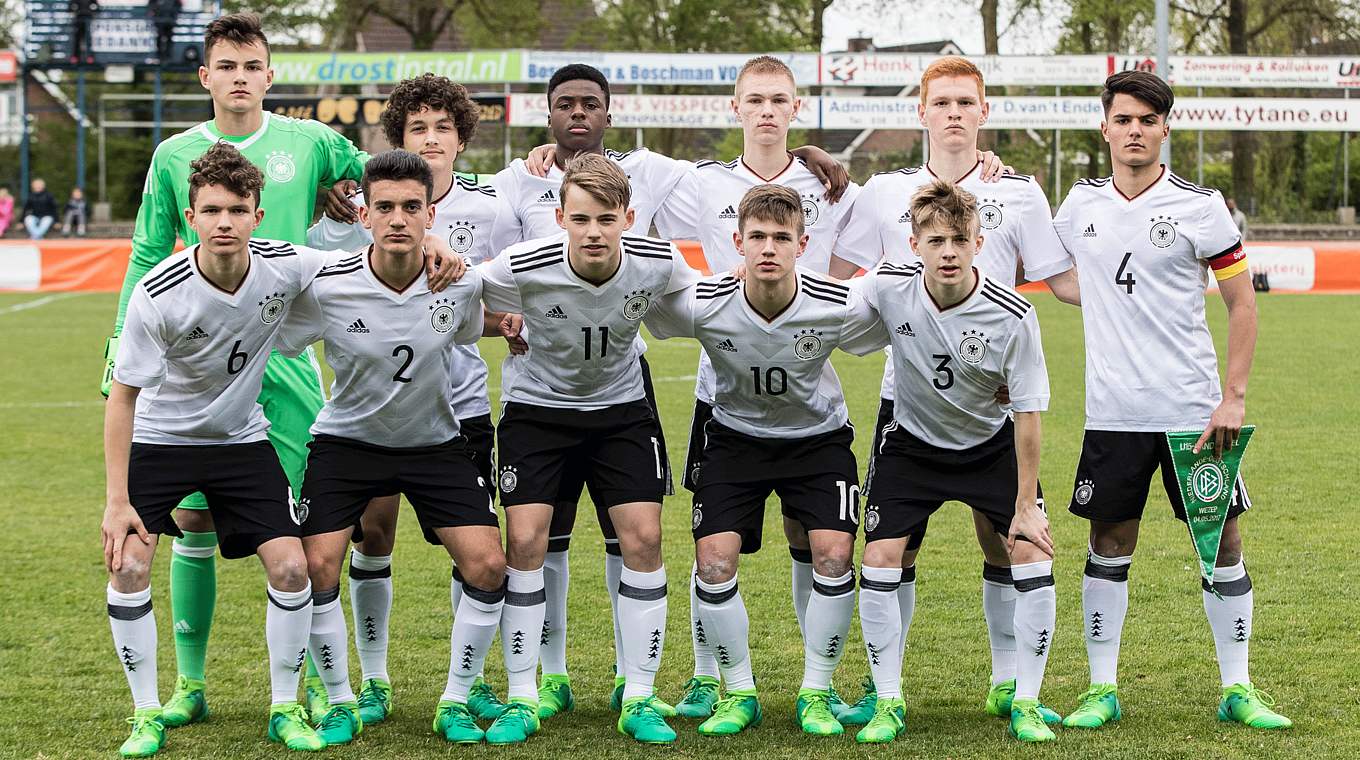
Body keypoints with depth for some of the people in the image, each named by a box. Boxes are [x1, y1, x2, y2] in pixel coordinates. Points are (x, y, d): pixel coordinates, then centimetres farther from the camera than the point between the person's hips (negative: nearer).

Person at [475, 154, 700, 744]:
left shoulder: (657, 262, -20)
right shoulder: (523, 267, -27)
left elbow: (695, 299, 5)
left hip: (621, 407, 2)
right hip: (536, 404, -2)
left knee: (643, 538, -7)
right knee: (525, 540, -11)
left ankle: (638, 699, 3)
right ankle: (522, 700, 1)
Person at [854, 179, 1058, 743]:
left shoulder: (1012, 316, -25)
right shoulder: (887, 289, -22)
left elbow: (1027, 411, -17)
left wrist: (1026, 504, -15)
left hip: (992, 444, -1)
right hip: (912, 443, 1)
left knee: (1033, 556, -13)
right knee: (880, 560, -12)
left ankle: (1026, 705, 2)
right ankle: (889, 703, 4)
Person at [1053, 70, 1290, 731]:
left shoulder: (1199, 206, -4)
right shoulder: (1082, 203, 5)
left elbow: (1243, 304, -2)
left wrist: (1233, 397, -8)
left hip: (1194, 407, -2)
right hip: (1112, 411, 2)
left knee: (1223, 541, 1)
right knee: (1109, 546, 4)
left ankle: (1237, 689, 10)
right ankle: (1102, 688, 13)